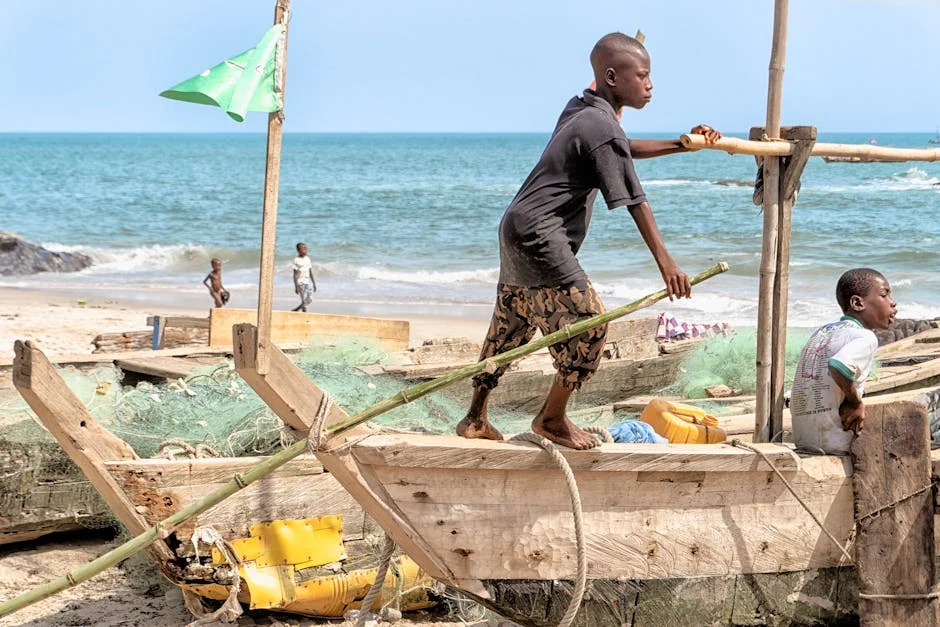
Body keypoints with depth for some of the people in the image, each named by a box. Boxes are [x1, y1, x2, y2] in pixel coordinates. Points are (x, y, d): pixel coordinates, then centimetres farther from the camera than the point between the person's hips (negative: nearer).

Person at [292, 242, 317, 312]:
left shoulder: (307, 259, 11)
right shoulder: (296, 260, -6)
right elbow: (295, 275, -7)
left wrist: (314, 284, 13)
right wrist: (296, 287, -12)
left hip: (308, 282, 6)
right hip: (300, 283, -6)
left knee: (309, 300, 4)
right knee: (304, 301, -8)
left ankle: (294, 311, 17)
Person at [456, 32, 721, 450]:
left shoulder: (579, 110, 13)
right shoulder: (604, 129, -16)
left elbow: (624, 149, 30)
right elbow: (633, 200, -18)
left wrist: (682, 144, 26)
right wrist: (665, 262, -18)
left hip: (517, 231, 10)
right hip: (539, 235, -10)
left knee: (508, 328, 16)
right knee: (587, 322, -8)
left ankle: (476, 419, 23)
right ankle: (552, 418, 2)